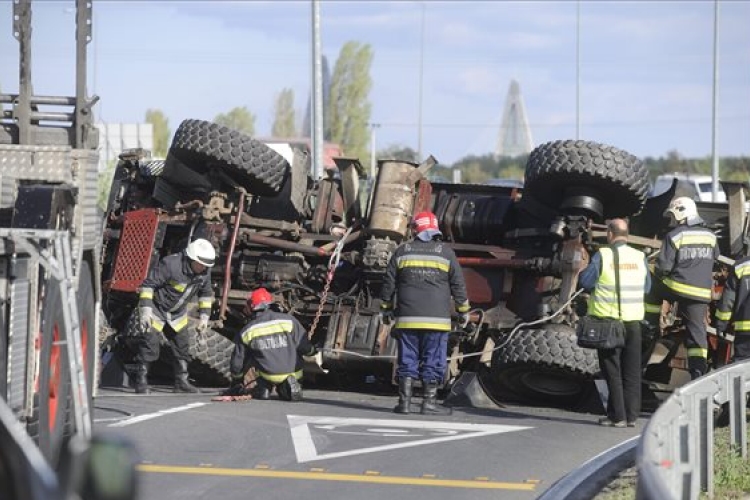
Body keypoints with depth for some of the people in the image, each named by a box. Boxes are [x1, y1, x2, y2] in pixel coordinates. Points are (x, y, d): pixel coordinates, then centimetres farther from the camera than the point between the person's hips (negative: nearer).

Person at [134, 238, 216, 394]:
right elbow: (148, 284, -26)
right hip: (156, 308, -7)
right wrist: (145, 310, -30)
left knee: (182, 345, 10)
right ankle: (141, 381, -4)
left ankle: (181, 382, 22)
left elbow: (206, 293, 9)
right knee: (149, 343, -12)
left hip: (177, 313, 7)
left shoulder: (204, 272, -10)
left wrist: (204, 316, 5)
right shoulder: (169, 265, -31)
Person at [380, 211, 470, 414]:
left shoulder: (402, 251, 5)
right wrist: (463, 311, 14)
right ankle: (429, 401, 0)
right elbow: (458, 285, 4)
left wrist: (386, 308, 18)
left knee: (407, 360, 5)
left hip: (407, 319, 1)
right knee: (433, 361, 3)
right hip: (437, 320, -1)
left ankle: (404, 401, 0)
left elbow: (388, 283, 8)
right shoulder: (446, 252, 2)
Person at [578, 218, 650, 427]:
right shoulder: (639, 257, 2)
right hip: (633, 320, 3)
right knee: (632, 371, 10)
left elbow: (585, 281, -6)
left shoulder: (602, 256, -10)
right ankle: (631, 415, 10)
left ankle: (617, 416, 1)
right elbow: (647, 287, 10)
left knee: (612, 370, 3)